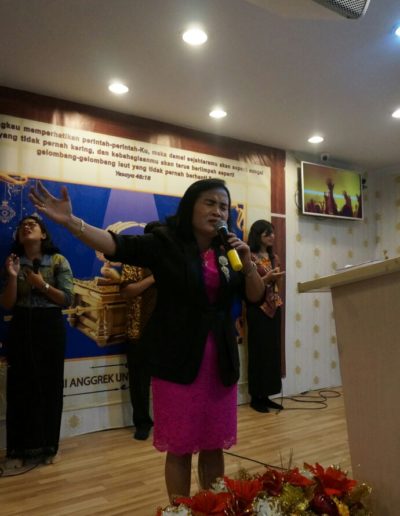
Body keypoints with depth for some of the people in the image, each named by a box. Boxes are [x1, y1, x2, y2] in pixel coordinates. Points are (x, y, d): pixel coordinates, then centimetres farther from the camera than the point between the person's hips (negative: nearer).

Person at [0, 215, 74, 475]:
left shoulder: (58, 261, -2)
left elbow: (68, 299, -6)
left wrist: (43, 285, -16)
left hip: (50, 328, -2)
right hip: (21, 329, 2)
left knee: (50, 387, 3)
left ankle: (46, 447, 18)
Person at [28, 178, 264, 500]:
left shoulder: (228, 251, 7)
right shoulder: (166, 243, -6)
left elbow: (256, 297, 7)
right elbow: (118, 245, -19)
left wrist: (247, 264, -11)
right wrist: (70, 221, -32)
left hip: (219, 361, 4)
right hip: (177, 361, -4)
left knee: (214, 445, 15)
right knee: (179, 448, 7)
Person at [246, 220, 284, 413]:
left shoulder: (274, 257, 13)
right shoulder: (250, 257, -6)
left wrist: (278, 278, -4)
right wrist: (267, 278, -22)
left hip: (274, 307, 7)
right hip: (257, 308, -6)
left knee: (273, 350, 6)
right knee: (258, 351, -3)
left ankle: (266, 395, 15)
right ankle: (256, 397, 6)